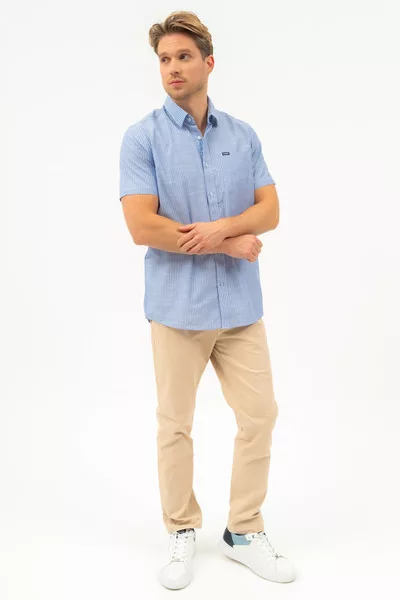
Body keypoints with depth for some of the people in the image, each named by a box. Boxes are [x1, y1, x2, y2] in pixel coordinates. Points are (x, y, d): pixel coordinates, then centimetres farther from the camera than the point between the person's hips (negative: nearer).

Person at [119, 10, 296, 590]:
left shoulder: (243, 135, 8)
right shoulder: (142, 138, -5)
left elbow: (270, 210, 2)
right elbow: (142, 226, -15)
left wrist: (221, 226, -19)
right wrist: (230, 244, -12)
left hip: (241, 305, 4)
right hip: (177, 306, -3)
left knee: (259, 415, 6)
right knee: (175, 425, 8)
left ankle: (244, 531, 24)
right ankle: (182, 533, 27)